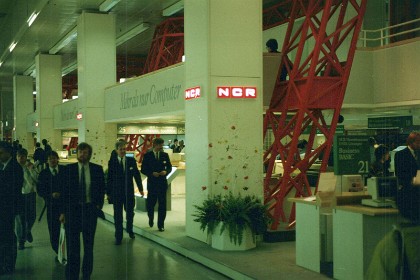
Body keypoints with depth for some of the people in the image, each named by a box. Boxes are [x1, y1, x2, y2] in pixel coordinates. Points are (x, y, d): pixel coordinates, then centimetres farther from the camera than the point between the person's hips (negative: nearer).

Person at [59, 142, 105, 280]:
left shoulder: (97, 169, 0)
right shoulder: (69, 169, -2)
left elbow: (102, 188, 9)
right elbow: (64, 190, 0)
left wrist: (99, 205, 0)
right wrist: (63, 212, -2)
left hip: (90, 209, 1)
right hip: (72, 209, -1)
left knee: (89, 245, 11)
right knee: (72, 245, 2)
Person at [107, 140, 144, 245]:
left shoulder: (131, 161, 2)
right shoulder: (112, 162, -2)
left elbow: (137, 175, 6)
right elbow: (109, 178, 1)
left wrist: (140, 188, 6)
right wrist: (108, 192, 0)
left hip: (129, 192, 2)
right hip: (116, 192, -1)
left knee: (130, 213, 11)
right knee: (117, 215, 2)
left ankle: (130, 230, 37)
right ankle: (118, 237, 12)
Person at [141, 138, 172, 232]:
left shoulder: (165, 155, 5)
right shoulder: (147, 155, -2)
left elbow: (169, 167, 11)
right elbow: (143, 169, -1)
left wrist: (166, 172, -10)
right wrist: (152, 173, -16)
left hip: (162, 182, 1)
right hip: (152, 182, -1)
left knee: (162, 204, 0)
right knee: (150, 203, 7)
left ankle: (161, 225, 7)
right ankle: (151, 218, 37)